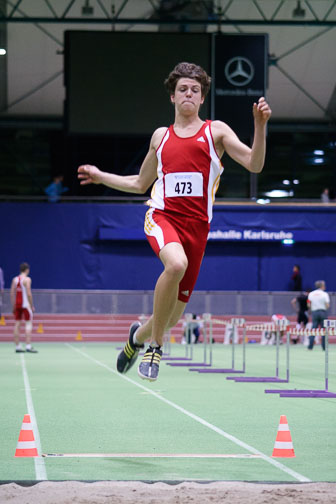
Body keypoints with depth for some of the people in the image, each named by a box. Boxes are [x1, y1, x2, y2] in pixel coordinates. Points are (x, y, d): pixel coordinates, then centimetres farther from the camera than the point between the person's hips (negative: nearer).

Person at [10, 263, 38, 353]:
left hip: (17, 304, 6)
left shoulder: (15, 279, 9)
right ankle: (28, 346, -10)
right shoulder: (27, 279, -9)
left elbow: (12, 293, 8)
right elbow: (29, 293, -15)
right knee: (29, 324, -2)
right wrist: (32, 306, -8)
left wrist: (13, 306, 14)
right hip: (25, 304, -6)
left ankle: (17, 346, 10)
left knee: (17, 324, 8)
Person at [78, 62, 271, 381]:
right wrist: (101, 177, 25)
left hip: (196, 226, 0)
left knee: (173, 316, 4)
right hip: (162, 216, 0)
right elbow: (140, 183, 29)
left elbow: (254, 164, -4)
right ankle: (155, 345, -20)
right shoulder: (161, 136, 17)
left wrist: (260, 126, -17)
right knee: (176, 264, -37)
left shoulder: (216, 131, 9)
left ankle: (139, 334, 41)